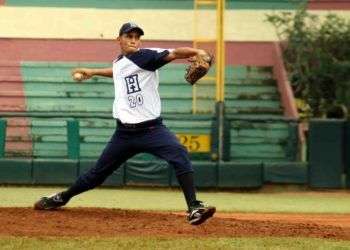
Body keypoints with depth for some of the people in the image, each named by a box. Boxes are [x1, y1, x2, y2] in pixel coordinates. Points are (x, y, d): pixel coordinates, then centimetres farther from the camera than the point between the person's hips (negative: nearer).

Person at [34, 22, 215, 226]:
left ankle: (194, 208, -30)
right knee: (98, 173, 14)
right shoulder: (118, 63, 13)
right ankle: (62, 198, 37)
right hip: (125, 132, 5)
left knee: (180, 155, -30)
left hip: (152, 129, -5)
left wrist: (196, 52, -42)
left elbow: (173, 54, -24)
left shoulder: (145, 56, -6)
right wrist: (93, 72, 50)